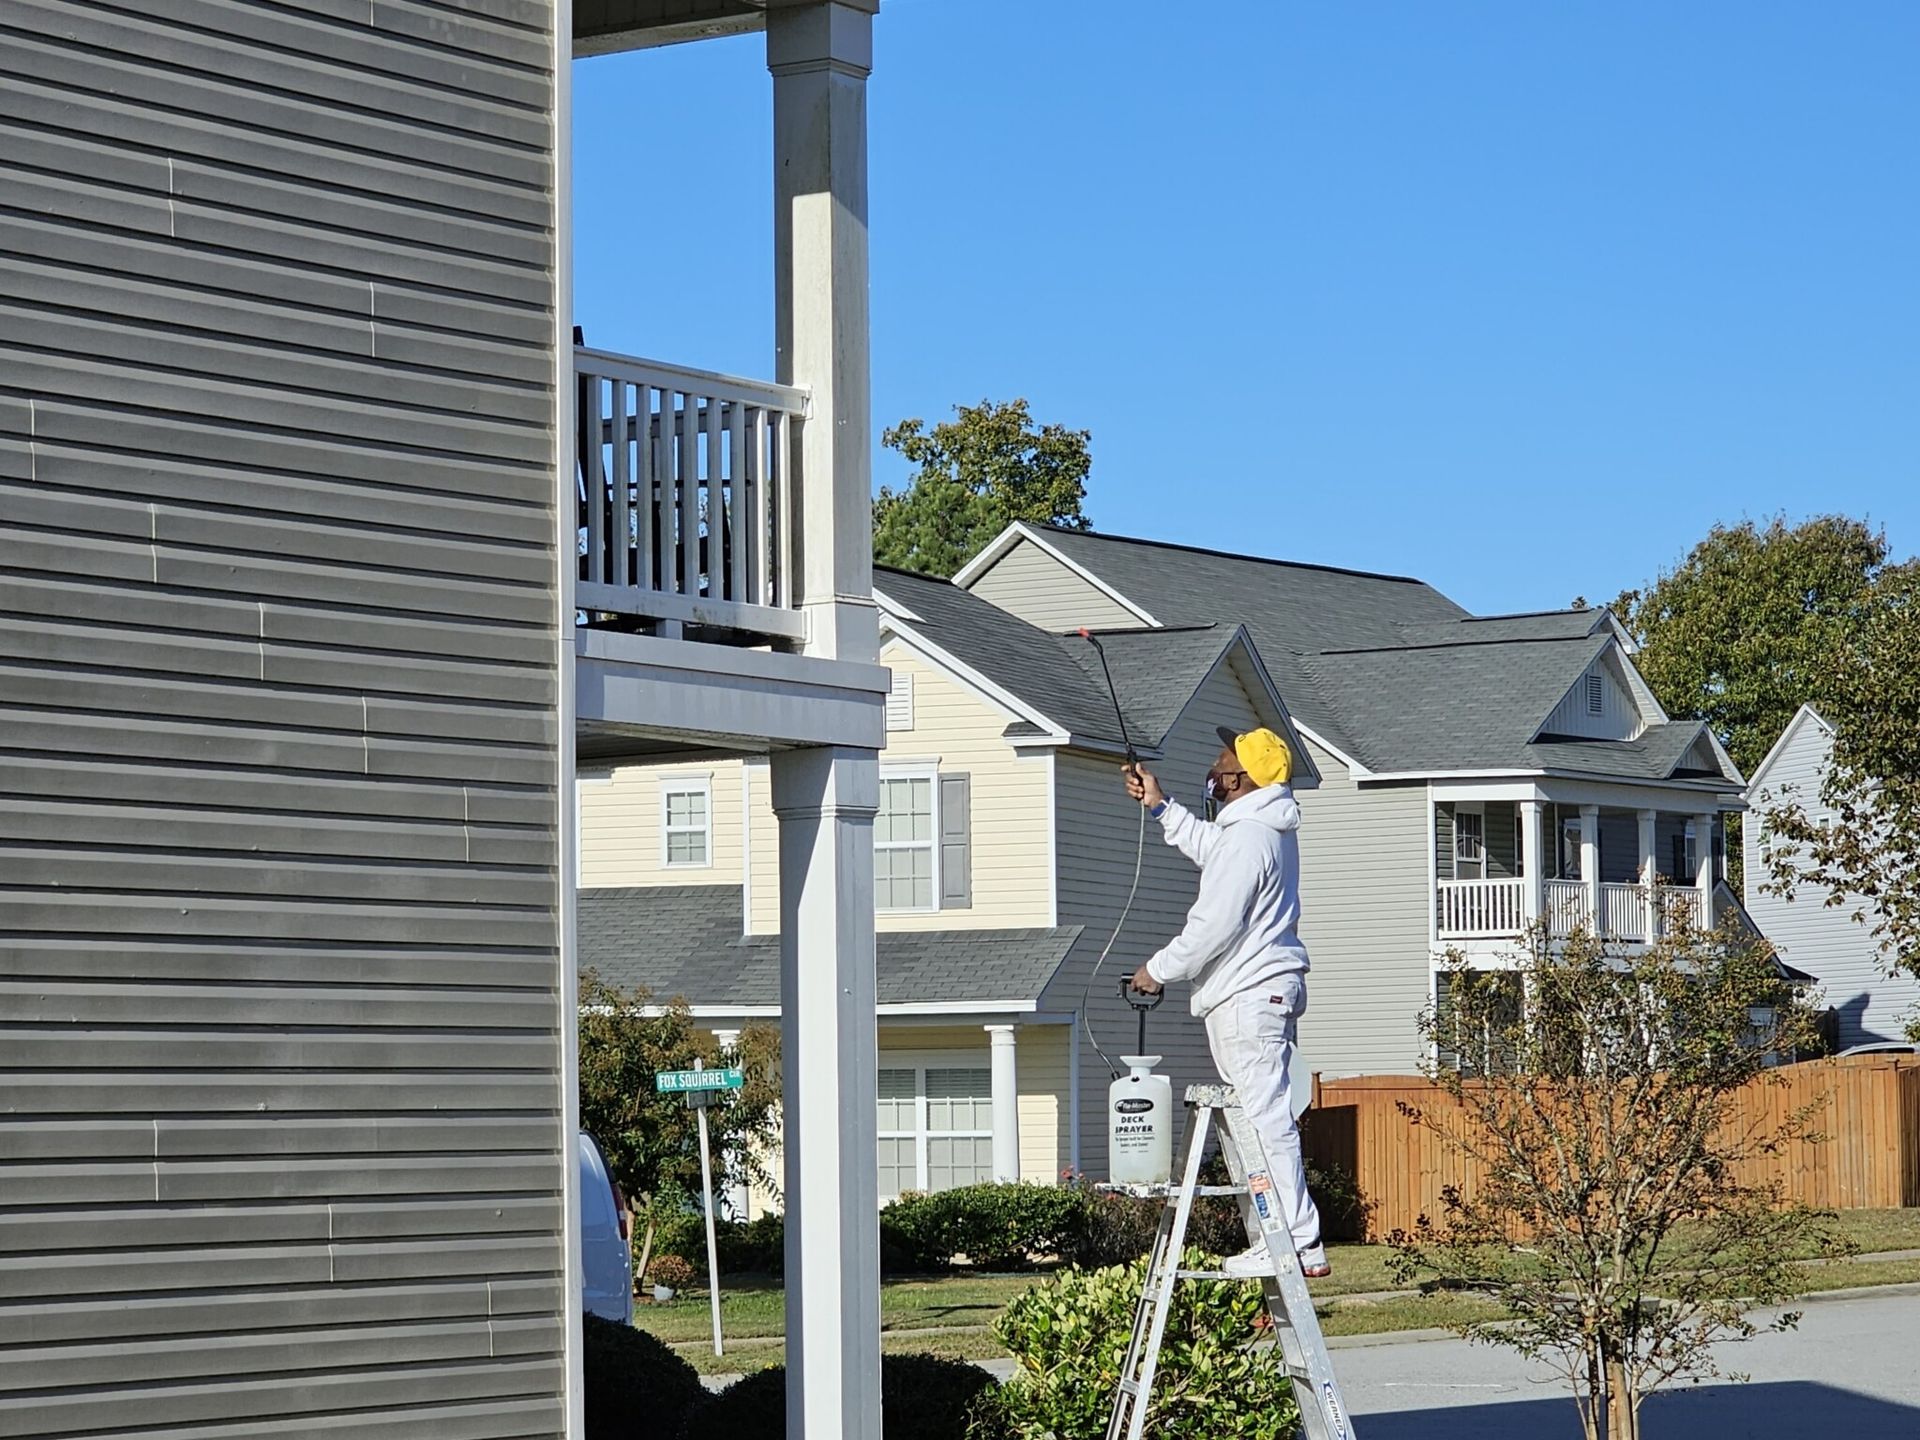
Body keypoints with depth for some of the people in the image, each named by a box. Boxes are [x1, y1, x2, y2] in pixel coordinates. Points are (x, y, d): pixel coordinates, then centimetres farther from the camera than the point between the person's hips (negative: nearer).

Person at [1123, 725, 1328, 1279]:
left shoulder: (1248, 838, -19)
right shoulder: (1268, 828, 14)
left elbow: (1214, 925, -20)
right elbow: (1208, 848, 35)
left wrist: (1159, 969, -8)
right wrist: (1161, 806, 31)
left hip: (1249, 998, -11)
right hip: (1269, 989, 11)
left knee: (1266, 1119, -10)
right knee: (1267, 1119, 13)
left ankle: (1296, 1245, -11)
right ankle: (1294, 1240, 15)